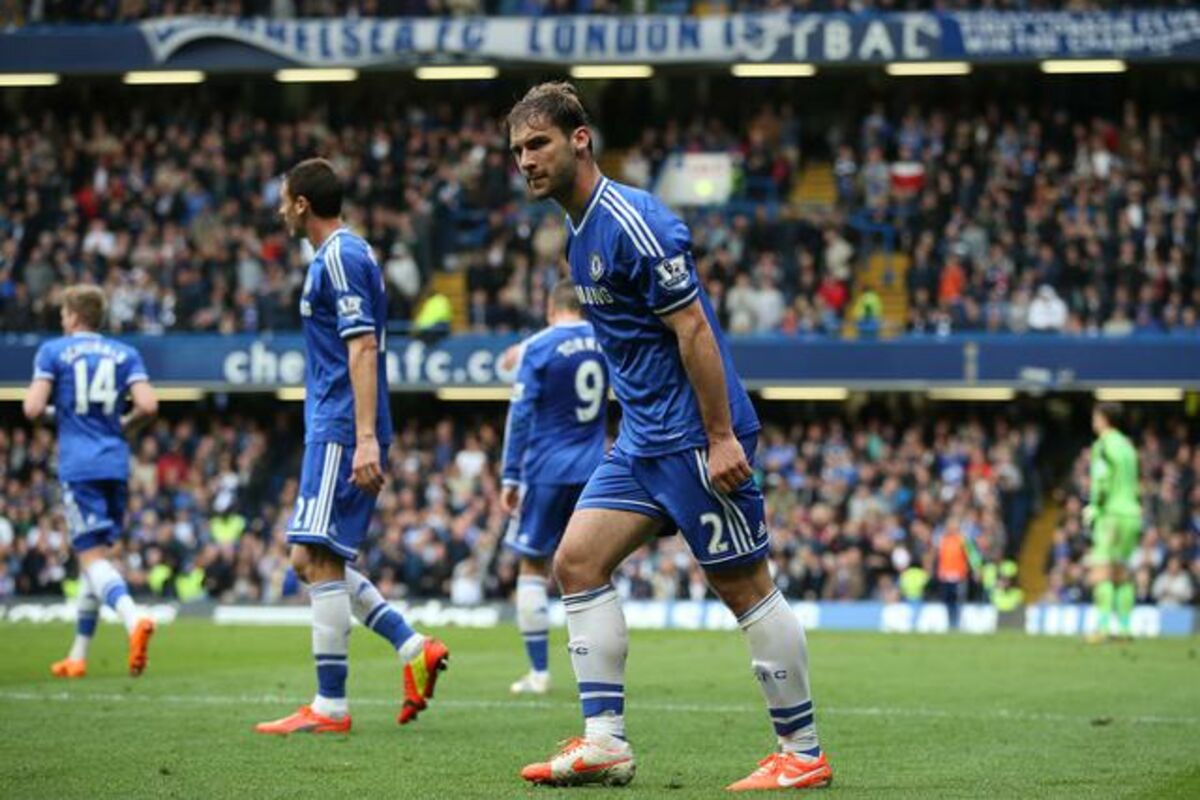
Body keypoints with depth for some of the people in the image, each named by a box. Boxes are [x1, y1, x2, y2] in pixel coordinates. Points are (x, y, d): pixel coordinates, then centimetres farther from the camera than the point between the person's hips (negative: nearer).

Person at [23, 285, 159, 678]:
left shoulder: (53, 351, 2)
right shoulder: (125, 353, 11)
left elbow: (33, 409, -7)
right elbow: (148, 406, -2)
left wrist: (51, 408, 16)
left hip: (78, 466, -4)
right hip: (116, 465, 4)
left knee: (93, 557, -10)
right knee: (97, 554, 13)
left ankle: (133, 617, -38)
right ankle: (78, 656, 18)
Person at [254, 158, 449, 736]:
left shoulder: (340, 257, -12)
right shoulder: (340, 255, 20)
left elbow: (362, 347, -20)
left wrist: (366, 438, -26)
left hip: (340, 432, -11)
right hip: (334, 430, 11)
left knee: (318, 559, -10)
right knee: (309, 559, 12)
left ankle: (330, 707, -8)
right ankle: (414, 649, 9)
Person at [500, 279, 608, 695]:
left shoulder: (538, 348, -8)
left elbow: (521, 414, -10)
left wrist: (511, 477, -5)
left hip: (548, 471, -4)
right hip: (592, 471, 4)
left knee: (533, 566, 4)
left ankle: (539, 671, 0)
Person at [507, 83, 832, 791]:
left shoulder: (631, 221, -16)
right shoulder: (581, 231, 13)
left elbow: (693, 328, -19)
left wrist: (722, 438, -21)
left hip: (697, 438, -10)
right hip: (643, 439, 10)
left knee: (745, 587, -4)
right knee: (578, 561, 1)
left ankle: (805, 755, 4)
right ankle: (605, 743, 0)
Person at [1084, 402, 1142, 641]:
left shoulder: (1103, 446, -8)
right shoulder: (1127, 446, 18)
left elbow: (1103, 482, -18)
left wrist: (1093, 508, -11)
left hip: (1112, 514, -8)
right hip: (1132, 514, 8)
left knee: (1101, 575, -11)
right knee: (1122, 575, 13)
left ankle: (1103, 627, -21)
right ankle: (1125, 627, 10)